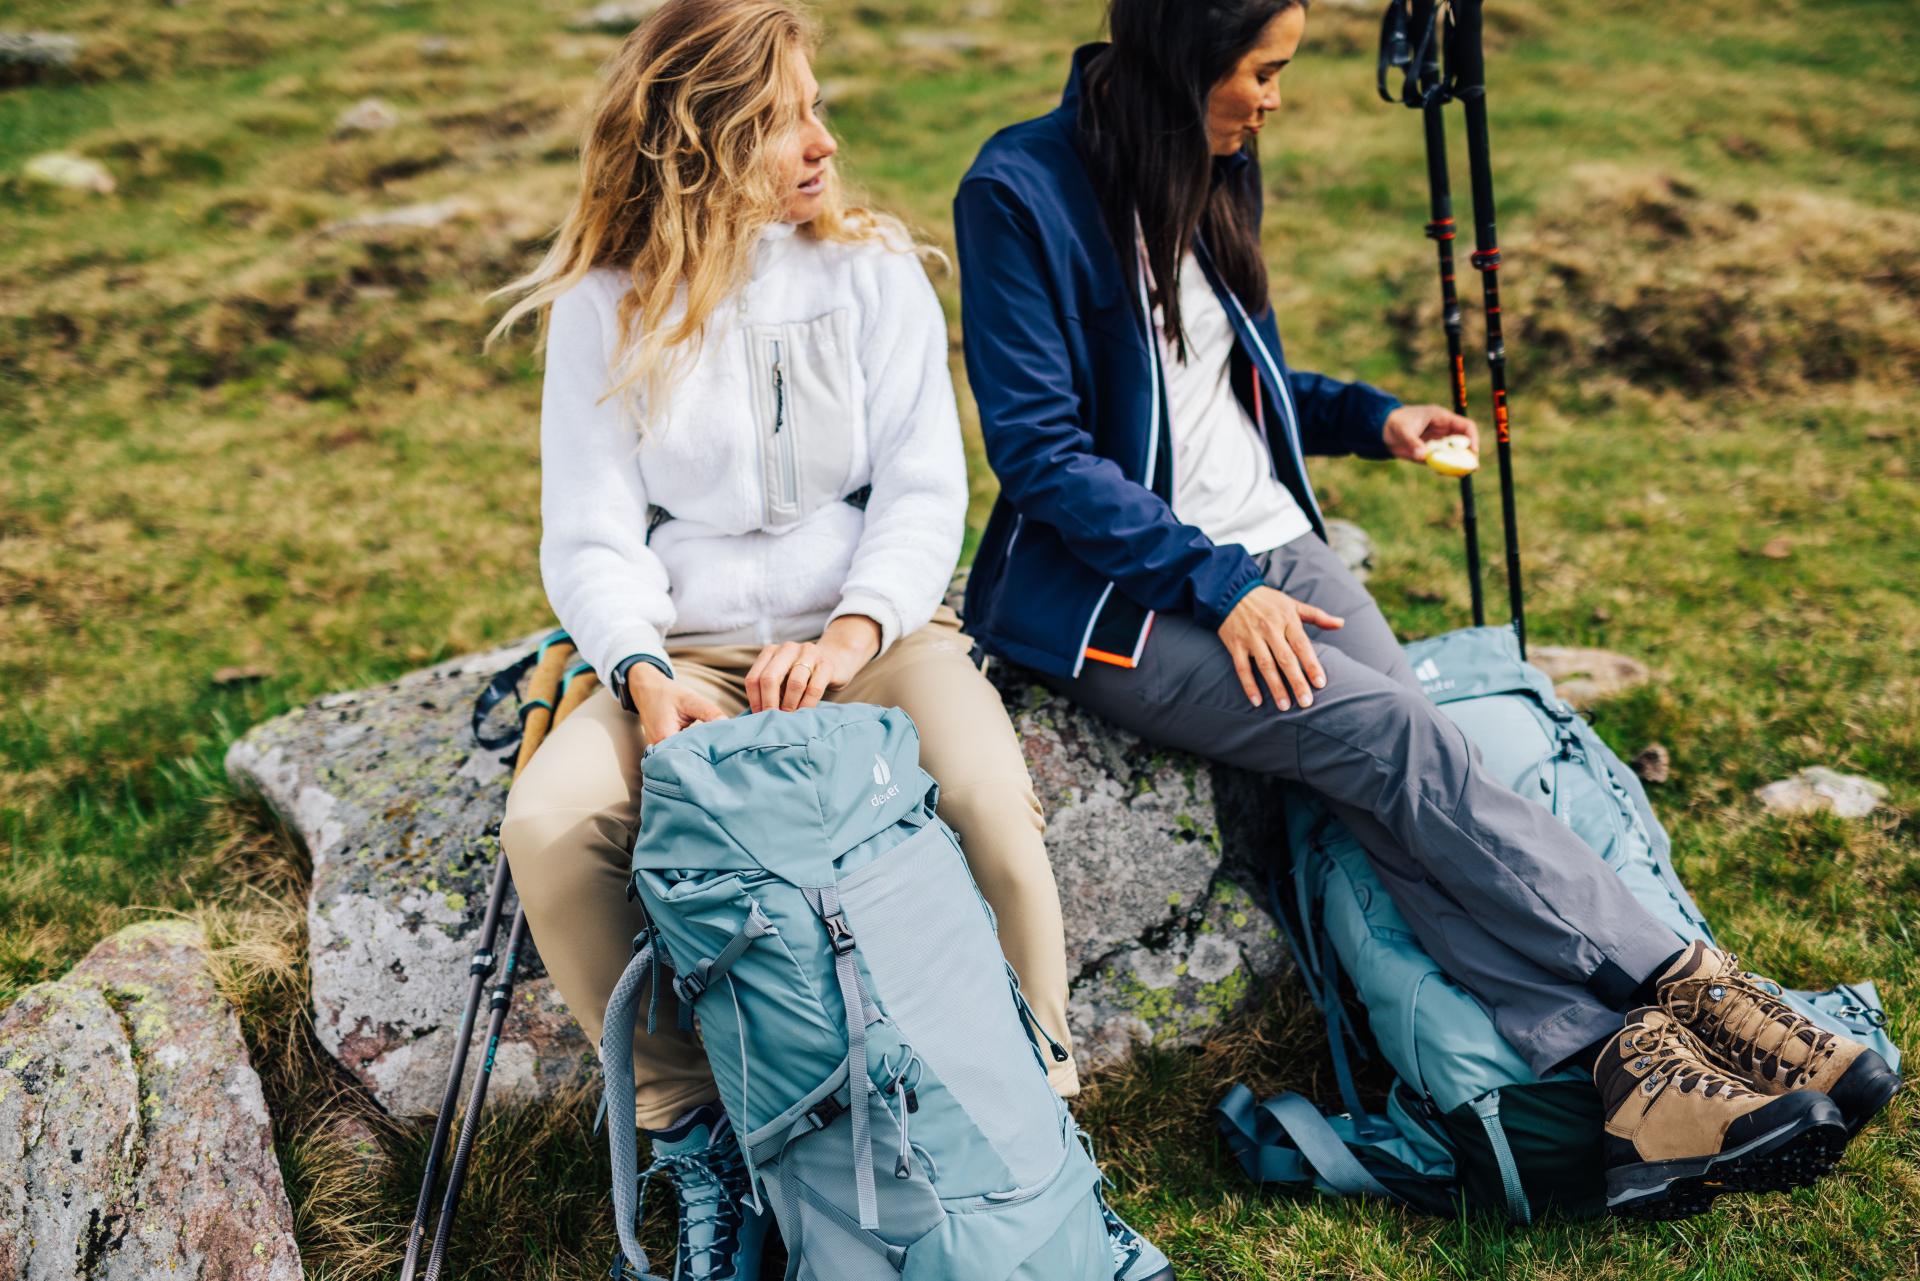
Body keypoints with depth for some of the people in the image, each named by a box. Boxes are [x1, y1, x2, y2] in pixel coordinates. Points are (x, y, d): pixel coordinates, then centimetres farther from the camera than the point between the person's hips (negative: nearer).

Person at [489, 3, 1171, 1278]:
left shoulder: (872, 271, 4)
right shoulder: (603, 309, 3)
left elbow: (924, 492, -2)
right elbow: (590, 538, 0)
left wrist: (853, 630, -20)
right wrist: (645, 675, -19)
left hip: (871, 634, -1)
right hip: (688, 655, 1)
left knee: (991, 800, -31)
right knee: (547, 823, -26)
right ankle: (691, 1127, -6)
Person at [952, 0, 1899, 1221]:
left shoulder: (1214, 170, 11)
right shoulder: (1021, 192, -11)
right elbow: (1041, 451, -15)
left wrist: (1369, 416, 9)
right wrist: (1216, 585, -20)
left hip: (1271, 549, 6)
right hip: (1118, 595, -6)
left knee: (1395, 778, -21)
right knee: (1396, 736, -25)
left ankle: (1624, 1056, -30)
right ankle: (1683, 985, -19)